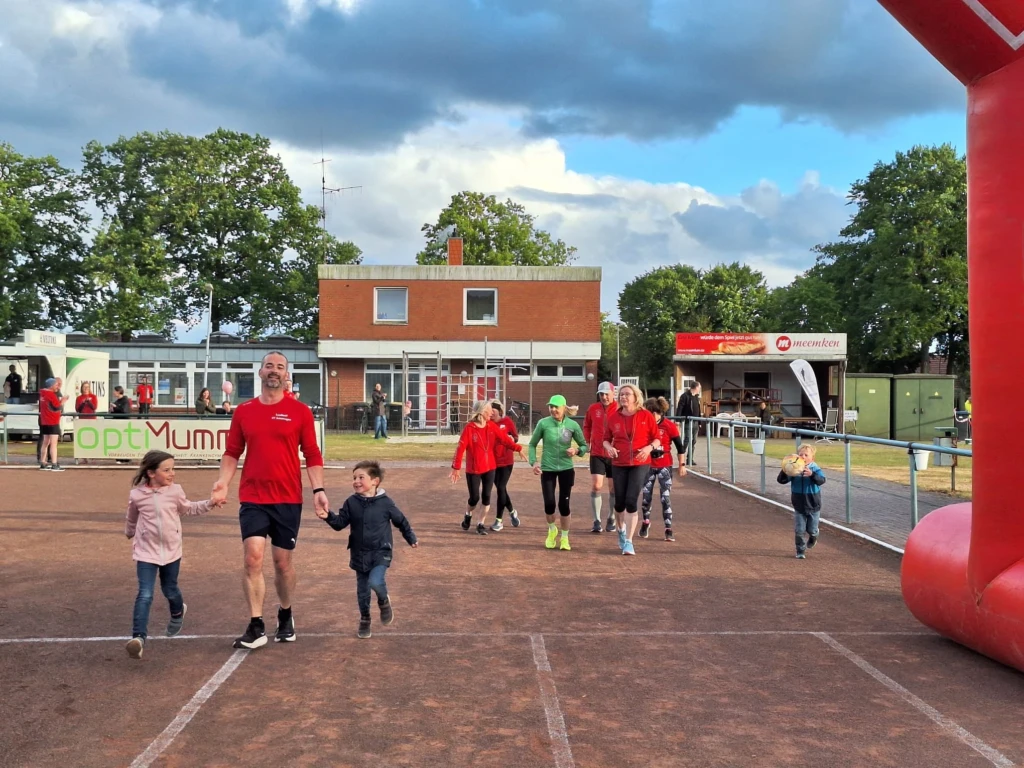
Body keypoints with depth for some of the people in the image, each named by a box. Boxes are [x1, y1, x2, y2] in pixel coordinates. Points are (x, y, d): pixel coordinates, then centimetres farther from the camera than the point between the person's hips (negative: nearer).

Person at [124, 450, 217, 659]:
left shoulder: (175, 491, -6)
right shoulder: (137, 495, -9)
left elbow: (187, 508, 12)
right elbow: (131, 518, 12)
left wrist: (209, 504, 2)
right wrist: (130, 534, 27)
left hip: (171, 551, 2)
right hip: (146, 553, -2)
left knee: (170, 590, 17)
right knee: (145, 595, -12)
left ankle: (178, 612, 49)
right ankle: (138, 637, -11)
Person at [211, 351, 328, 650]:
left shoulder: (300, 411, 0)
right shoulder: (243, 411, 5)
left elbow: (312, 455, 1)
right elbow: (232, 453, 10)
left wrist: (318, 489, -8)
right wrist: (223, 483, -4)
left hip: (288, 499, -1)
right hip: (252, 498, 1)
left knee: (282, 561, 8)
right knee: (253, 557, -9)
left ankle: (285, 615, 32)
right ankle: (256, 627, -1)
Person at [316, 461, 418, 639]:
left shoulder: (385, 502, -9)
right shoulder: (351, 503, -3)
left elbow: (400, 521, 4)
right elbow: (340, 523, -3)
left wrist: (411, 538, 12)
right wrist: (328, 517, -23)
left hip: (380, 553, -3)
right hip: (359, 554, 3)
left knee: (375, 582, -23)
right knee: (362, 590, 11)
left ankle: (384, 601, 9)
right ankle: (364, 620, 31)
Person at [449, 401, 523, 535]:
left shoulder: (492, 426, 0)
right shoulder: (469, 428, -14)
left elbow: (504, 438, -4)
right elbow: (460, 448, -15)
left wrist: (517, 448, -16)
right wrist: (456, 467, -18)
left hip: (489, 468, 4)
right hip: (473, 469, -4)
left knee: (486, 496, 4)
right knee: (474, 498, 2)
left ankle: (481, 524, 17)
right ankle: (468, 515, 33)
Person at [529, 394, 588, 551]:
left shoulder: (573, 425, -7)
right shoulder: (543, 423, -8)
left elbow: (584, 445, 4)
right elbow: (532, 444, 3)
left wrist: (577, 450, -17)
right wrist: (533, 462, -10)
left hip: (566, 469, 0)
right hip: (547, 469, 0)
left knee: (564, 504, 2)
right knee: (549, 503, -3)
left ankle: (565, 537, 21)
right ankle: (552, 530, 28)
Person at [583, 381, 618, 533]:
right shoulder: (593, 409, 1)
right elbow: (587, 426, 16)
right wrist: (587, 442, 7)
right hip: (597, 454, 1)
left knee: (613, 488, 10)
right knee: (596, 486, -6)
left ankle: (611, 519, 25)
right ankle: (597, 521, 2)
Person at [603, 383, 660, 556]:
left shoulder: (646, 416, -3)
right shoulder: (613, 418, 2)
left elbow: (657, 439, 2)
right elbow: (606, 439, 11)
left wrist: (649, 448, -18)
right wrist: (609, 447, -10)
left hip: (640, 464, -2)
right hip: (619, 465, 2)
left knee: (631, 501, -12)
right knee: (619, 502, 9)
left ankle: (628, 541, -4)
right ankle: (621, 531, 39)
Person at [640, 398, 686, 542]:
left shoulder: (669, 426, -12)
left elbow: (680, 447, -6)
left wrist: (682, 465, -7)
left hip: (664, 466, -3)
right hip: (648, 465, 3)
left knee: (666, 497, -4)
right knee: (646, 496, 8)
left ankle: (669, 530, 2)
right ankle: (645, 522, 31)